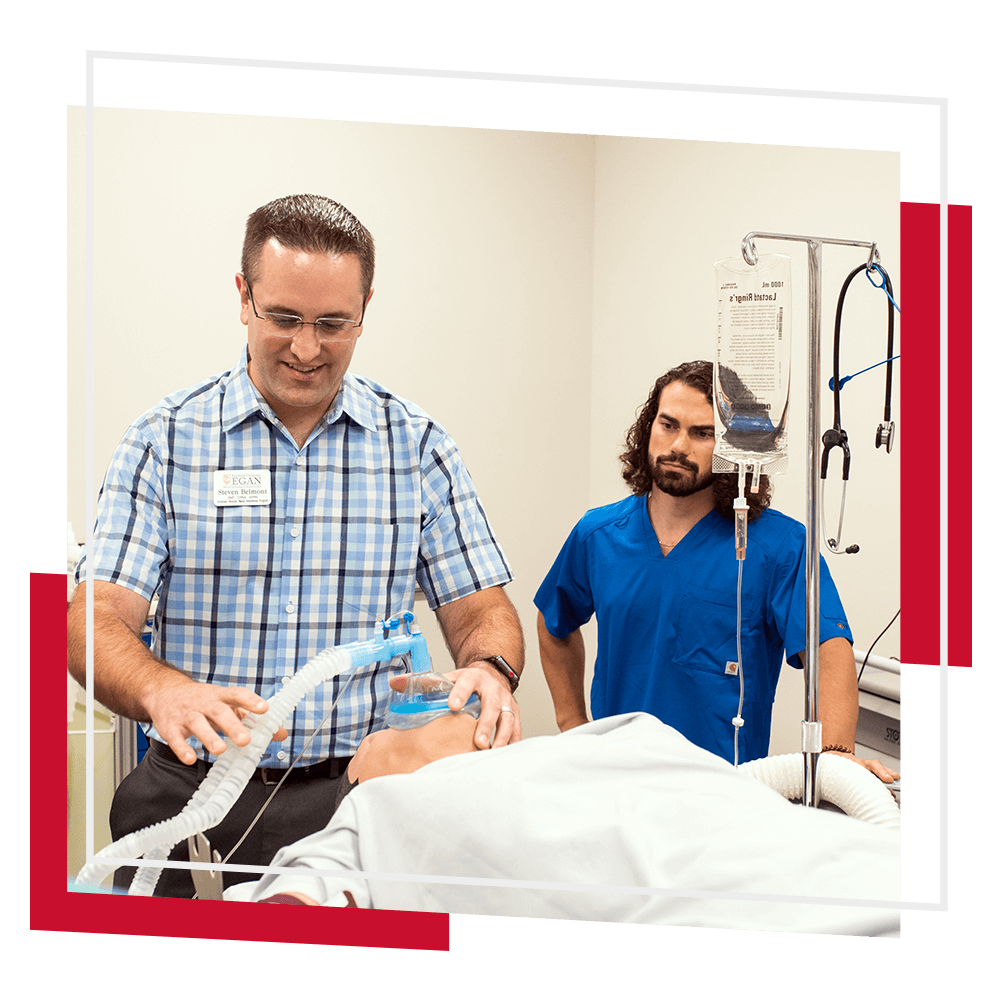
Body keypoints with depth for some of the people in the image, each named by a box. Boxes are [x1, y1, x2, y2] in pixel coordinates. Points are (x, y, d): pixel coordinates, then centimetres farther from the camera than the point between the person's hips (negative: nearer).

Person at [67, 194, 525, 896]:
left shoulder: (417, 445, 6)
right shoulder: (166, 440, 2)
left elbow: (479, 608, 8)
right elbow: (96, 618, -5)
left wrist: (491, 669, -16)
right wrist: (164, 692, -27)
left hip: (361, 791, 1)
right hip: (192, 790, 0)